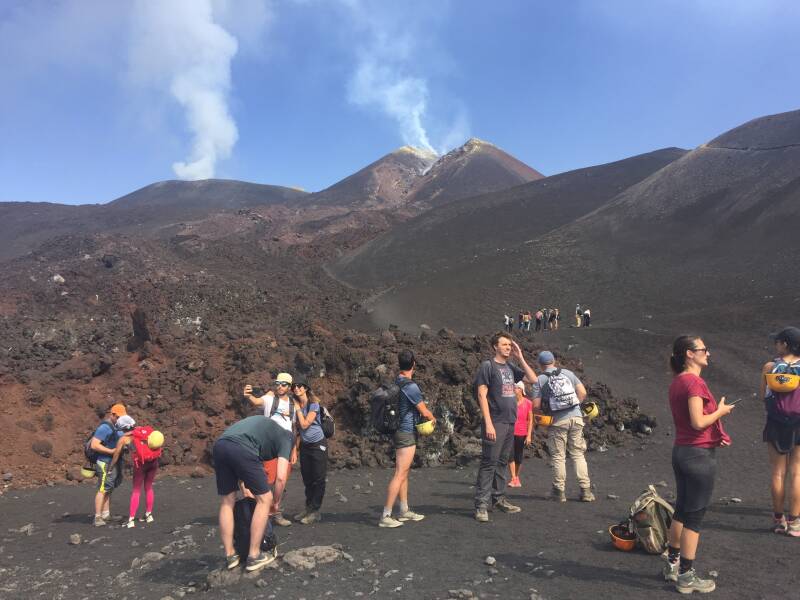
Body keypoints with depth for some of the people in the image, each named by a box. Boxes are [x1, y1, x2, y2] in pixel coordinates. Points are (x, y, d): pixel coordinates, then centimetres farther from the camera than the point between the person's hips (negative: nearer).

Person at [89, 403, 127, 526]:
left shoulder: (116, 427, 12)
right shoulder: (104, 427, -17)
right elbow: (94, 445, -23)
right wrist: (111, 451, -23)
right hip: (106, 464, -10)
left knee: (109, 490, 12)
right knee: (102, 490, -8)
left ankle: (106, 515, 18)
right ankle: (98, 518, -6)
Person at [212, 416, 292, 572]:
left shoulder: (264, 426, 39)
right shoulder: (285, 439, 21)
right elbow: (280, 477, 10)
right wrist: (276, 502, 27)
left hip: (219, 446, 7)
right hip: (241, 448, -7)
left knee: (227, 501, 21)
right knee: (264, 499, 9)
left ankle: (230, 556, 26)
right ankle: (254, 557, 14)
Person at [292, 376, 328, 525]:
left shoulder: (313, 404, -14)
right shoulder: (296, 405, 3)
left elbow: (305, 424, -20)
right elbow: (299, 429, 9)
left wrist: (298, 408, -12)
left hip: (318, 445, -6)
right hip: (304, 445, 6)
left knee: (318, 479, 0)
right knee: (307, 479, 12)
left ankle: (315, 511, 6)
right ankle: (308, 508, 22)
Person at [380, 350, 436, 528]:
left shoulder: (396, 383, 6)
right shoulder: (410, 386, -19)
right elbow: (425, 412, -11)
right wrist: (433, 418, 10)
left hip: (400, 431, 9)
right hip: (407, 434, -9)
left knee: (404, 473, 16)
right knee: (399, 475, -6)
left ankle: (404, 511, 24)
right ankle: (385, 516, -4)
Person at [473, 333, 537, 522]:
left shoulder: (511, 367, 13)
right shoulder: (487, 366, -7)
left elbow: (533, 379, 13)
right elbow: (482, 395, -12)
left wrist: (520, 358, 5)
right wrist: (488, 423, -18)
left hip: (510, 422, 7)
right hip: (495, 423, -7)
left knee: (502, 462, 13)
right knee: (489, 463, -6)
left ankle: (498, 498, 23)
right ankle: (481, 505, -2)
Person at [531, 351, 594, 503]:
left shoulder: (539, 380, -1)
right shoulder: (568, 373, 8)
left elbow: (536, 405, -5)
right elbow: (583, 392, 2)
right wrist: (574, 405, 14)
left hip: (557, 421, -3)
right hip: (576, 417, 3)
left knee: (558, 456, 7)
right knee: (578, 454, 10)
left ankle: (559, 491, 10)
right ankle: (586, 490, 9)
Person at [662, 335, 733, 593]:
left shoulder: (677, 382, 9)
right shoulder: (694, 382, -19)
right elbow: (698, 422, -25)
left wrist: (715, 435, 14)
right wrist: (721, 410, -9)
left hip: (681, 451, 9)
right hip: (699, 455, -9)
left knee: (682, 510, 19)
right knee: (695, 516, 2)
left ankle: (673, 565, 31)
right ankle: (686, 577, 13)